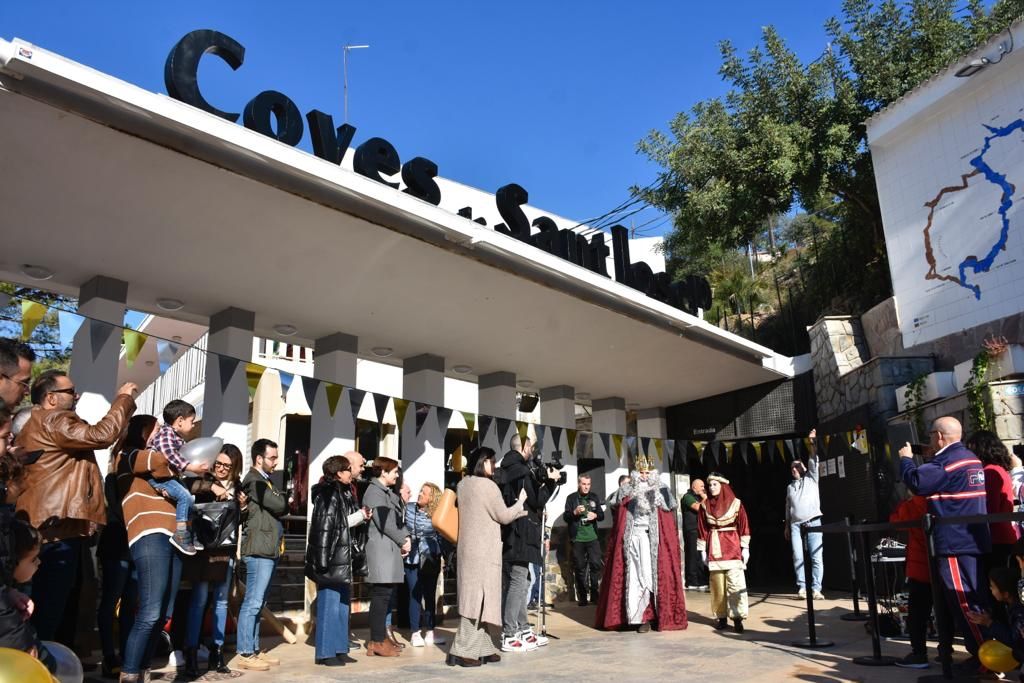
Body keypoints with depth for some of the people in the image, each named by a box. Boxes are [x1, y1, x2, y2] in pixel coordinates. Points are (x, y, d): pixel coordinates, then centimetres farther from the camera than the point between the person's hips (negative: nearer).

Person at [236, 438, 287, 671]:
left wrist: (280, 500, -3)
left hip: (268, 549, 10)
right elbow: (279, 505, -17)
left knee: (258, 603, 12)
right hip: (259, 550, -10)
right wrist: (282, 495, 3)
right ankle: (245, 654, -3)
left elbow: (281, 509, 17)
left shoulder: (264, 480, 20)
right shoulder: (253, 480, -10)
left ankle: (254, 649, 18)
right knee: (253, 603, -7)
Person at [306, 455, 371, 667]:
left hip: (341, 558, 10)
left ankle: (339, 649, 23)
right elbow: (323, 528, -20)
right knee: (329, 605, -3)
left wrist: (361, 515, 7)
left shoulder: (343, 494, 13)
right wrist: (323, 560, -22)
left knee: (342, 605, 14)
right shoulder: (329, 494, -15)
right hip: (331, 560, -10)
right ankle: (325, 653, 6)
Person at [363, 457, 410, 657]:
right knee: (381, 595, -7)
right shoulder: (374, 492, -10)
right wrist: (402, 541, -8)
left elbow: (398, 518, 19)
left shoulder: (389, 493, 20)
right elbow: (384, 523, -16)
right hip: (381, 551, -9)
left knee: (386, 595, 11)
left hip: (391, 550, 9)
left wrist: (406, 538, 2)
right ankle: (377, 642, -2)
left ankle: (381, 637, 17)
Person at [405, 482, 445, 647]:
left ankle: (429, 633, 17)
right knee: (415, 596, 3)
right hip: (412, 560, 0)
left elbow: (441, 537, -1)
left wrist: (443, 555, -6)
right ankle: (416, 634, 13)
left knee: (430, 596, 8)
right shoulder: (408, 508, -4)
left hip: (431, 560, 1)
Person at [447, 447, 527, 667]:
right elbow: (504, 517, -8)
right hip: (484, 550, -8)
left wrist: (518, 511, 27)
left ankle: (481, 648, 17)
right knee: (479, 599, -3)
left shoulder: (463, 485, 10)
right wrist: (520, 502, 9)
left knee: (472, 598, 10)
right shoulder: (487, 485, -15)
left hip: (467, 548, 8)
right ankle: (463, 650, -2)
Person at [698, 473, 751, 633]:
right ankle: (721, 617, 12)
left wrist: (745, 548, -2)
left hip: (732, 547, -2)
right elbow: (702, 529, 7)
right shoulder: (705, 506, 5)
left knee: (735, 583, -9)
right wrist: (703, 550, 5)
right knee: (717, 584, 4)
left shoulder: (736, 504, -1)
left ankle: (737, 617, -5)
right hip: (714, 548, 2)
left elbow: (743, 526, 1)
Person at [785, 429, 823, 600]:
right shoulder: (790, 487, 21)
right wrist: (787, 526, 17)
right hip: (795, 525, 3)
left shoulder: (811, 479, 11)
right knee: (797, 557, -5)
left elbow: (814, 462, -3)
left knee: (816, 558, -7)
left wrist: (813, 443, -14)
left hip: (813, 522, -3)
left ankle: (816, 589, -6)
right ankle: (802, 588, -1)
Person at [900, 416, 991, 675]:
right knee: (974, 599, 16)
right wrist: (930, 461, 14)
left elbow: (916, 482, -22)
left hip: (956, 543, -10)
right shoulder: (969, 458, 15)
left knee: (963, 602, -4)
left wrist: (906, 459, -6)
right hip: (973, 540, 10)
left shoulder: (947, 460, -17)